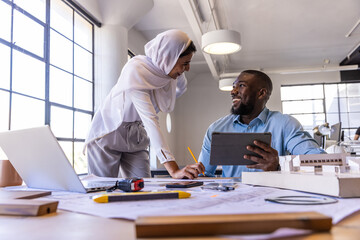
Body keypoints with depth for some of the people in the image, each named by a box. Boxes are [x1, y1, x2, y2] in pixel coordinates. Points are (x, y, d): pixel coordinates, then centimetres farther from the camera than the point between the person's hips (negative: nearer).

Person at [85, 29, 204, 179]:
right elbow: (150, 121, -39)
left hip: (136, 137, 6)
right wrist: (173, 170, -45)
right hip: (109, 132, -5)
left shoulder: (173, 71, -9)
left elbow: (181, 88, 19)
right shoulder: (135, 70, -30)